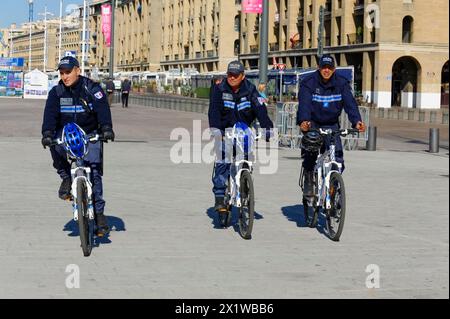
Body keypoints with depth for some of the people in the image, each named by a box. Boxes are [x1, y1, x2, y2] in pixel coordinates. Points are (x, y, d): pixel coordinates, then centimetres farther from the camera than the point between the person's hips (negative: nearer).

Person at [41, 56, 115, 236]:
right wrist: (47, 133, -31)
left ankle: (99, 212, -6)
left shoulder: (92, 88, -8)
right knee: (55, 145, -33)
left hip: (90, 135, -2)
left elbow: (102, 109, -21)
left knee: (94, 172, -13)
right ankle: (66, 178, -10)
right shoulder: (56, 92, -1)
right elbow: (50, 113, -13)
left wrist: (106, 128, -39)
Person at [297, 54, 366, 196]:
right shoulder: (308, 83, -11)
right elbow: (304, 103, -26)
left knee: (337, 154, -13)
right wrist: (303, 121, -47)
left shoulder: (341, 84, -5)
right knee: (310, 152, -24)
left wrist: (357, 121, -36)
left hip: (331, 125, 2)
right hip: (312, 124, -2)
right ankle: (308, 179, -1)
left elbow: (350, 103, -17)